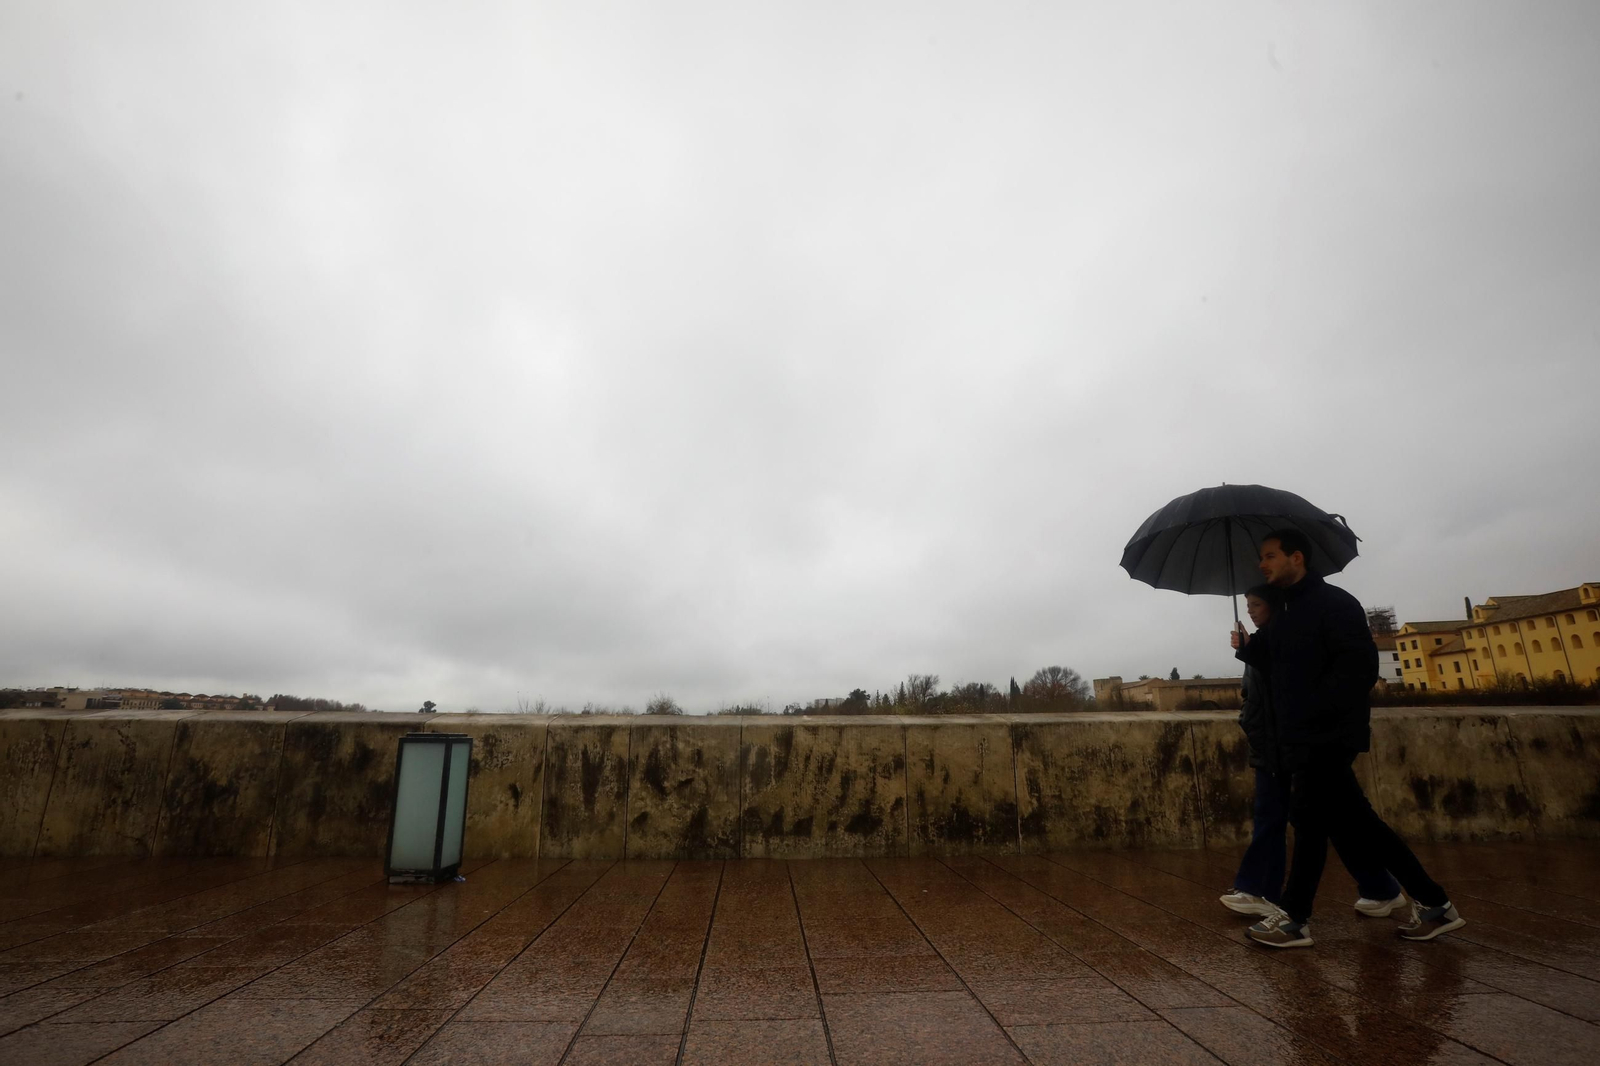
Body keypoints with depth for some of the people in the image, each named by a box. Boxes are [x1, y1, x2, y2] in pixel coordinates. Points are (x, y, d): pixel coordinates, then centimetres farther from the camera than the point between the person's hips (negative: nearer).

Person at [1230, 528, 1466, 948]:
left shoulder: (1333, 602, -9)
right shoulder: (1286, 614, 17)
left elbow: (1360, 667, -20)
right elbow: (1277, 667, 20)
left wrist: (1315, 710, -24)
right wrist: (1246, 647, 4)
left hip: (1327, 735, -9)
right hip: (1302, 737, 9)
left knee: (1310, 816, -3)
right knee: (1353, 822, 12)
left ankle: (1294, 919, 6)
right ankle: (1433, 904, 23)